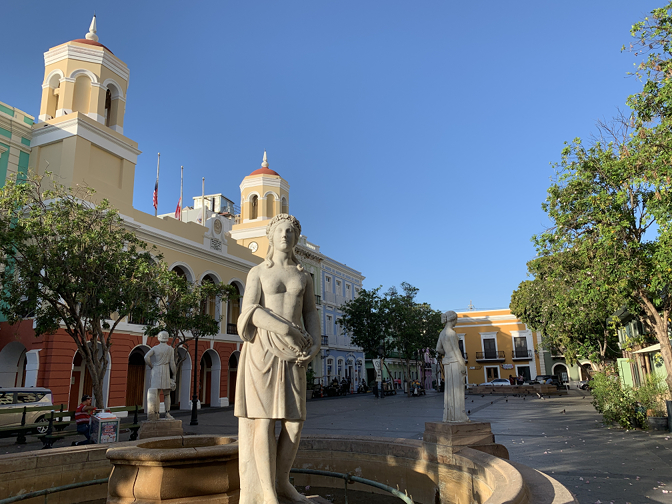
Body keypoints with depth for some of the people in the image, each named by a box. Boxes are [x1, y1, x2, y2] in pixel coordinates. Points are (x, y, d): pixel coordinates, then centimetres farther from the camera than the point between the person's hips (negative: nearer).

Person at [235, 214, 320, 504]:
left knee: (295, 423, 2)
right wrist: (286, 330, -20)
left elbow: (311, 315, 13)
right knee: (264, 421, -7)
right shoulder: (257, 272, 5)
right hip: (262, 349, -4)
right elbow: (249, 312, -8)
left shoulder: (304, 276, 16)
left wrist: (315, 345, -6)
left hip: (292, 354, 4)